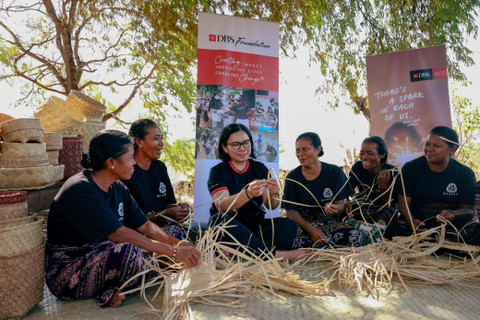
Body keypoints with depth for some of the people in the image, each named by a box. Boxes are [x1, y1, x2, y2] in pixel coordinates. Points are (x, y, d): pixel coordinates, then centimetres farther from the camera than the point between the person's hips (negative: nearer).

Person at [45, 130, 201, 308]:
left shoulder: (118, 188, 4)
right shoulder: (80, 190, -23)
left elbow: (146, 226, 1)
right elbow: (118, 234, -31)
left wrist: (179, 244, -15)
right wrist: (173, 251, -31)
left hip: (99, 256, 9)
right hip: (67, 273, -8)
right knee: (129, 251, -36)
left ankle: (112, 291, -8)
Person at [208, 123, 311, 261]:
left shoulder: (260, 168, 7)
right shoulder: (217, 172, -3)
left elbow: (270, 206, -4)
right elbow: (222, 205, -21)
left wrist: (273, 194, -28)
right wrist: (248, 194, -39)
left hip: (255, 225, 3)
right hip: (229, 228, -2)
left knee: (289, 226, -22)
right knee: (220, 219, -35)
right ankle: (275, 254, -29)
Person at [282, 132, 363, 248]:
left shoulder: (335, 172, 1)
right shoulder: (292, 177, -1)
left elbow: (341, 205, 1)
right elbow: (290, 211, -4)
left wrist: (335, 208, -25)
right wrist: (310, 229, -20)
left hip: (332, 222, 1)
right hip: (303, 223, -1)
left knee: (355, 237, -29)